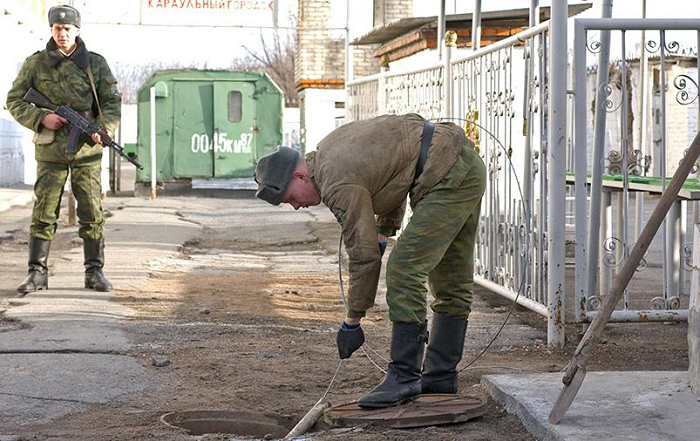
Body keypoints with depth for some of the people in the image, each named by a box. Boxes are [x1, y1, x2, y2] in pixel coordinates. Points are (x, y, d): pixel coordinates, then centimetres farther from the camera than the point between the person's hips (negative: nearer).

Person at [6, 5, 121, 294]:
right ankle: (37, 273, 5)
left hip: (86, 151, 0)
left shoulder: (95, 64, 3)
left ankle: (94, 272, 8)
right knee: (43, 215, -1)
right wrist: (41, 118, -12)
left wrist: (103, 129, -14)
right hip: (51, 151, 0)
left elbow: (112, 102, 4)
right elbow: (14, 101, 5)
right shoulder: (35, 64, 2)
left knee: (92, 213, 1)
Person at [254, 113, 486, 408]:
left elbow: (364, 256, -15)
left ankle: (404, 376, -12)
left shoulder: (339, 184, -18)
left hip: (449, 176, -11)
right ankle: (440, 375, 21)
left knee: (405, 269, -14)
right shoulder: (329, 149, 12)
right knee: (451, 282, 13)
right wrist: (384, 232, 18)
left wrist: (352, 323, -8)